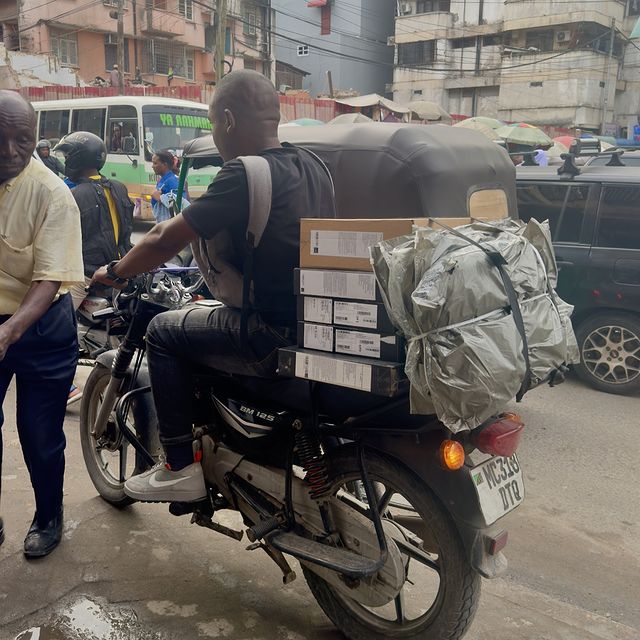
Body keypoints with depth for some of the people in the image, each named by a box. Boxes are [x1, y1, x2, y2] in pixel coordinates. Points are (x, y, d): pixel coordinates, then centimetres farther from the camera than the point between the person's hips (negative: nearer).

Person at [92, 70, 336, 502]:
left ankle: (181, 469, 10)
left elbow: (165, 242, -11)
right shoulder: (312, 165, 9)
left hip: (279, 338, -9)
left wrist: (114, 272, 8)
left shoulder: (245, 174, -15)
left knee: (164, 332, 8)